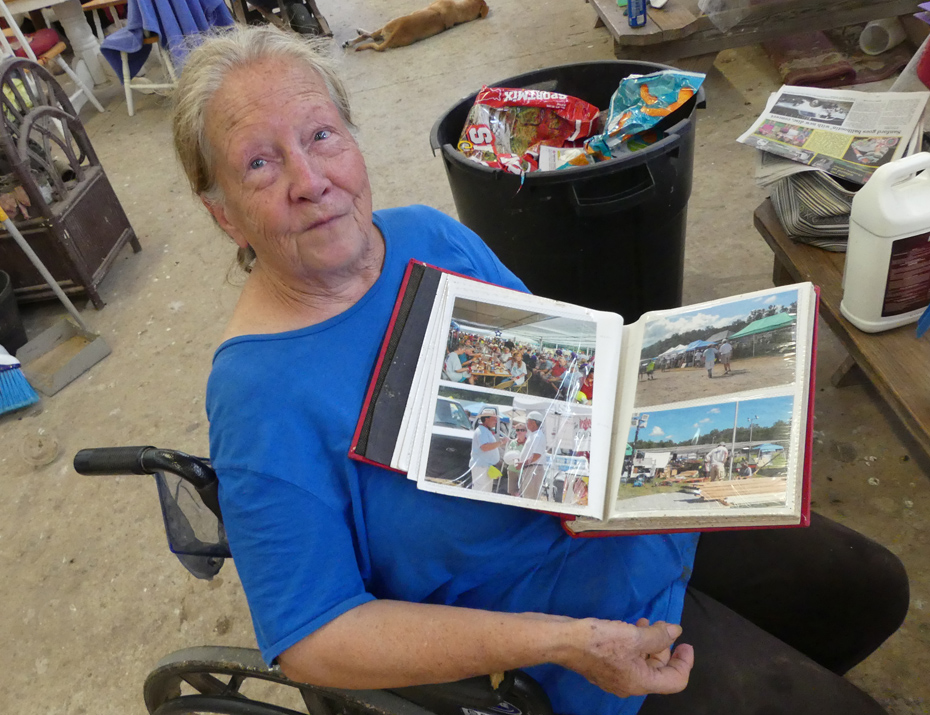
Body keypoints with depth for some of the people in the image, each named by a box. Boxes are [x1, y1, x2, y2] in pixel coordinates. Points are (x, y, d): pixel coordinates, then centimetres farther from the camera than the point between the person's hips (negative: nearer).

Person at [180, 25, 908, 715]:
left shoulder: (425, 233, -6)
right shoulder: (259, 395, -25)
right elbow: (312, 638, -22)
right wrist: (558, 643, -28)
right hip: (574, 604, -6)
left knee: (874, 590, 20)